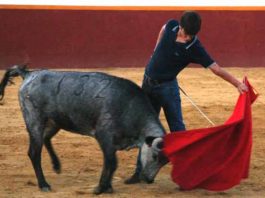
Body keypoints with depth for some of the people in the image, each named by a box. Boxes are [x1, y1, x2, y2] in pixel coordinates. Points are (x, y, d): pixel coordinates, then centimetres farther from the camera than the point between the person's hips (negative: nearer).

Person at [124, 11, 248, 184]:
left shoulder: (194, 48, -23)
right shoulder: (171, 26, -12)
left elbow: (216, 68, -26)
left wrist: (238, 83, -35)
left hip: (167, 87, -4)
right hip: (148, 84, 4)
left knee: (177, 129, -4)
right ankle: (141, 172, 16)